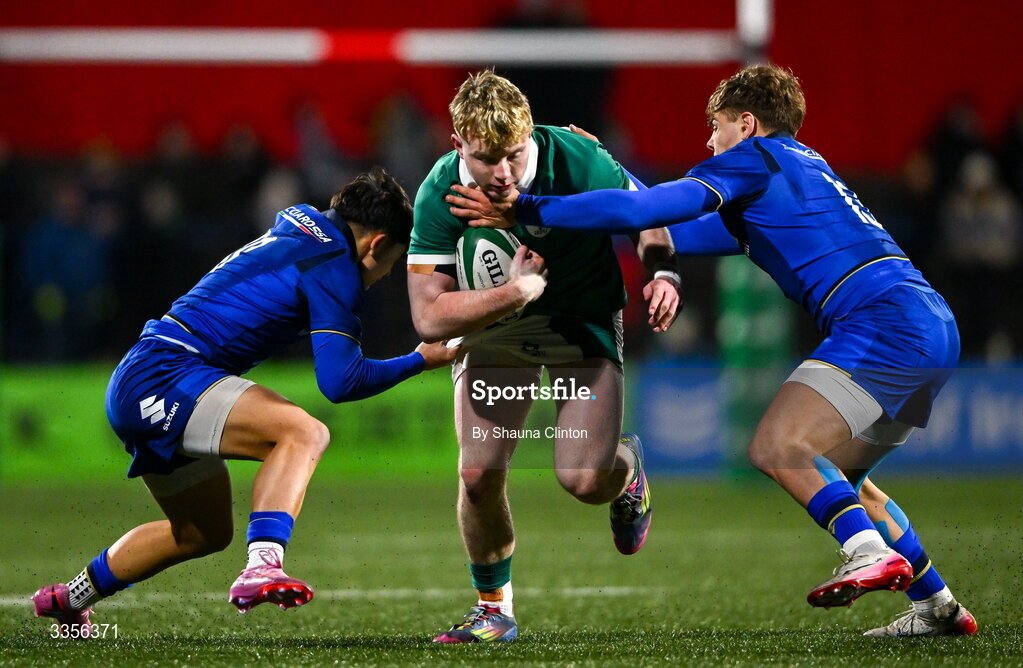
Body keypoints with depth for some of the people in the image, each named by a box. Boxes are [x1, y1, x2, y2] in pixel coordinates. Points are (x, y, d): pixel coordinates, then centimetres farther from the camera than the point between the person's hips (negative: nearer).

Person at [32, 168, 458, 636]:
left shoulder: (297, 228, 16)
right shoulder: (335, 264, -11)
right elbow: (339, 381, -16)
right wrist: (420, 360, -5)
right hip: (165, 375, -10)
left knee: (205, 532, 24)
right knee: (304, 432, -26)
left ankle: (68, 600, 41)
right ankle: (262, 567, -43)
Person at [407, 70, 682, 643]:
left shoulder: (578, 161, -27)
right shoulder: (440, 196, -25)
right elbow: (429, 317, -26)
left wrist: (664, 273, -25)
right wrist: (515, 290, -35)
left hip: (584, 316, -1)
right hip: (491, 323, 1)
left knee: (585, 480, -14)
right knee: (478, 473, -10)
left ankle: (629, 469, 25)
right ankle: (494, 608, 14)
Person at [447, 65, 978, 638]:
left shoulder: (756, 157, 2)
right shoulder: (803, 166, 29)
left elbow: (641, 210, -6)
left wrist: (524, 211, -1)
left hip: (884, 318, -9)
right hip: (935, 329, 10)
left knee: (777, 446, -18)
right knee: (830, 476, 20)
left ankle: (872, 553, -36)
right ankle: (938, 607, 18)